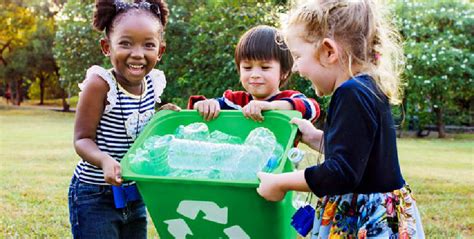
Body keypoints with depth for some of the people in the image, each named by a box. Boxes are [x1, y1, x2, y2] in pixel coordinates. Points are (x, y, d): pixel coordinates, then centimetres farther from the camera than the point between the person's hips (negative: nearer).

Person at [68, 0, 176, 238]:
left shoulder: (153, 83, -1)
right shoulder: (100, 84, -19)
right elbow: (82, 139, -17)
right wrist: (105, 161, -34)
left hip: (136, 195, 6)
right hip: (94, 197, -6)